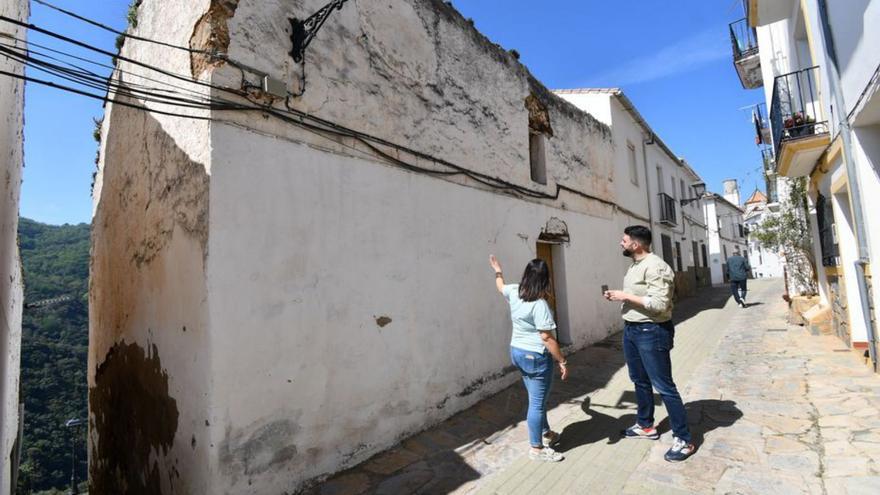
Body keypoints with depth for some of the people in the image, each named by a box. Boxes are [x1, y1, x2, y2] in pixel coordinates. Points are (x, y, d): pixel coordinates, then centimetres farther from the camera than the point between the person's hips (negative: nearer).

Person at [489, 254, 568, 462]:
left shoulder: (514, 292, 0)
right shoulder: (539, 305, -24)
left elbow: (501, 286, 23)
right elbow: (547, 337, -24)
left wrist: (497, 269, 41)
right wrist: (562, 361, -15)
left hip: (517, 352, 9)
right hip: (536, 357, -9)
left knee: (537, 398, 23)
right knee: (537, 403, 5)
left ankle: (546, 433, 40)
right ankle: (537, 448, 17)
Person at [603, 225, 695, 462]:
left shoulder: (656, 267, -20)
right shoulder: (634, 265, 11)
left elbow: (659, 304, -27)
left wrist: (626, 296, -22)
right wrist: (618, 296, 5)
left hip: (652, 332, -10)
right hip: (631, 329, 10)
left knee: (664, 386, 0)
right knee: (640, 381, 21)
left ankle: (683, 440, 14)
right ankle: (645, 425, 37)